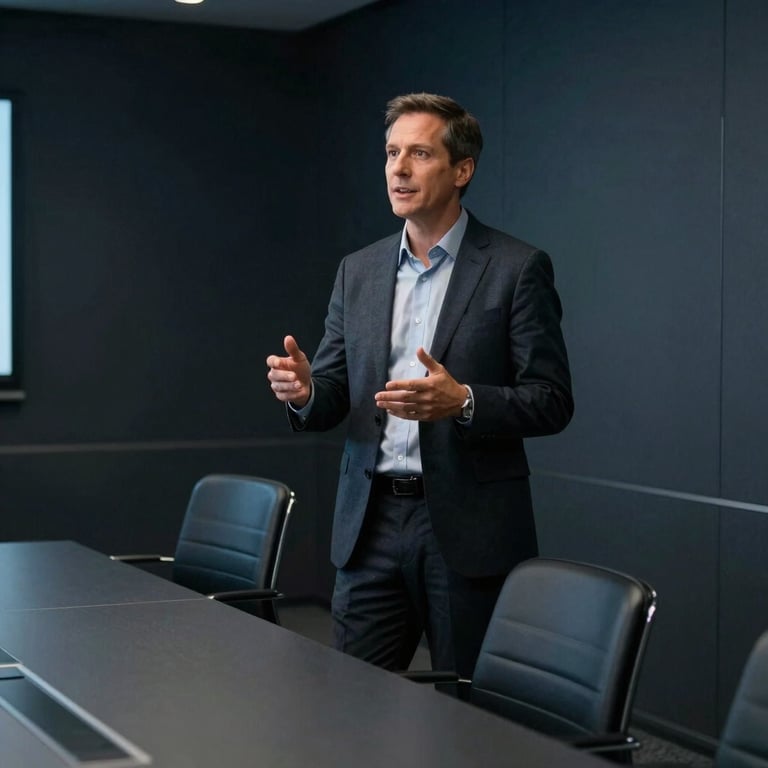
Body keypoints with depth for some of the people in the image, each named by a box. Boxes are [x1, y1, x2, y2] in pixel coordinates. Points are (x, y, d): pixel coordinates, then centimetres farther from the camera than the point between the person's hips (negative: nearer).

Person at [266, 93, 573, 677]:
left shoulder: (517, 268, -4)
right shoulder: (358, 272, 11)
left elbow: (552, 402, -7)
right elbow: (332, 396, 11)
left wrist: (463, 401, -23)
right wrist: (304, 391, -13)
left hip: (469, 527, -4)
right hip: (373, 523, 4)